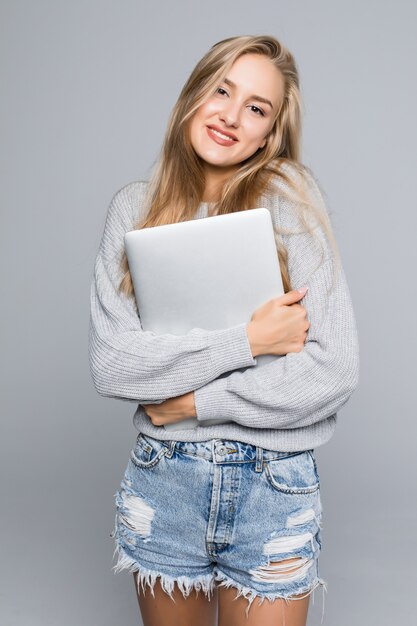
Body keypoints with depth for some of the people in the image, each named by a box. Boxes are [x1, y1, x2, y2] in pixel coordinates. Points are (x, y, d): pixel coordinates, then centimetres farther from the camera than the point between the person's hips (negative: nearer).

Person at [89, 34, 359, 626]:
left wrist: (196, 401, -13)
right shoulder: (135, 207, -2)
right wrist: (245, 341, -19)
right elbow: (110, 365, -11)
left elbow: (335, 370, -15)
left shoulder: (289, 197, -9)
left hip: (274, 488, -2)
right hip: (161, 483, 2)